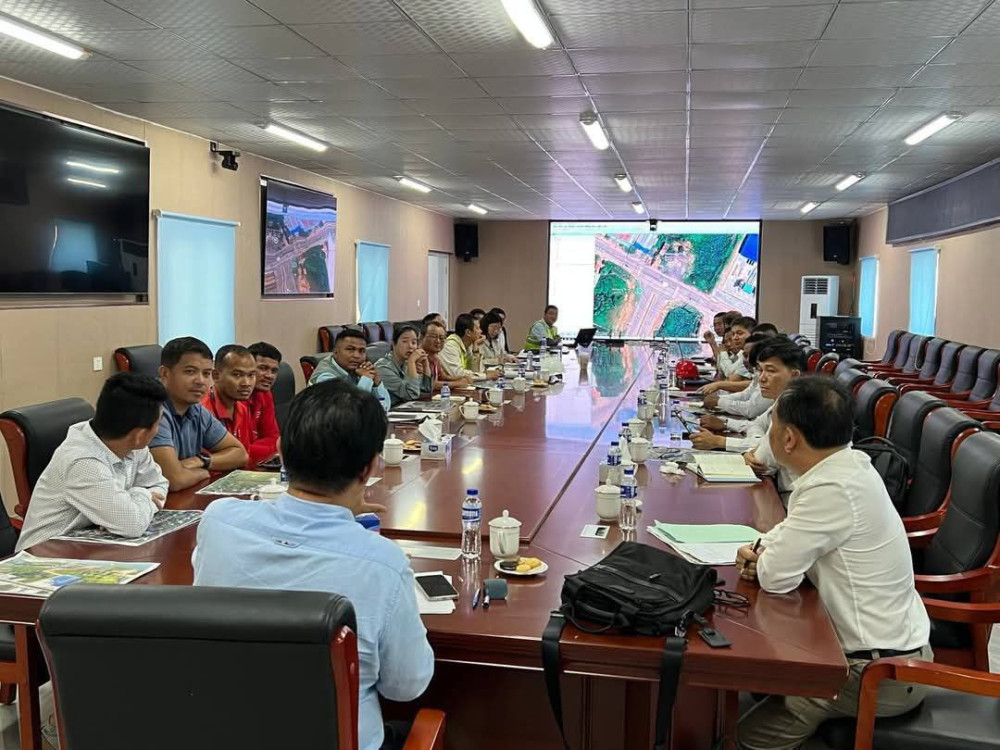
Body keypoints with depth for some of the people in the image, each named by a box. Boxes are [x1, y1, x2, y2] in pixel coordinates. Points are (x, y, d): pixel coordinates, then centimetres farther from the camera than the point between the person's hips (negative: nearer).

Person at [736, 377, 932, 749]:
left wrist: (763, 561, -3)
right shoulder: (847, 464, -1)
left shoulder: (834, 489, -29)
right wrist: (762, 549, -4)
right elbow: (794, 531, 15)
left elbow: (775, 577, -24)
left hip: (883, 672, -9)